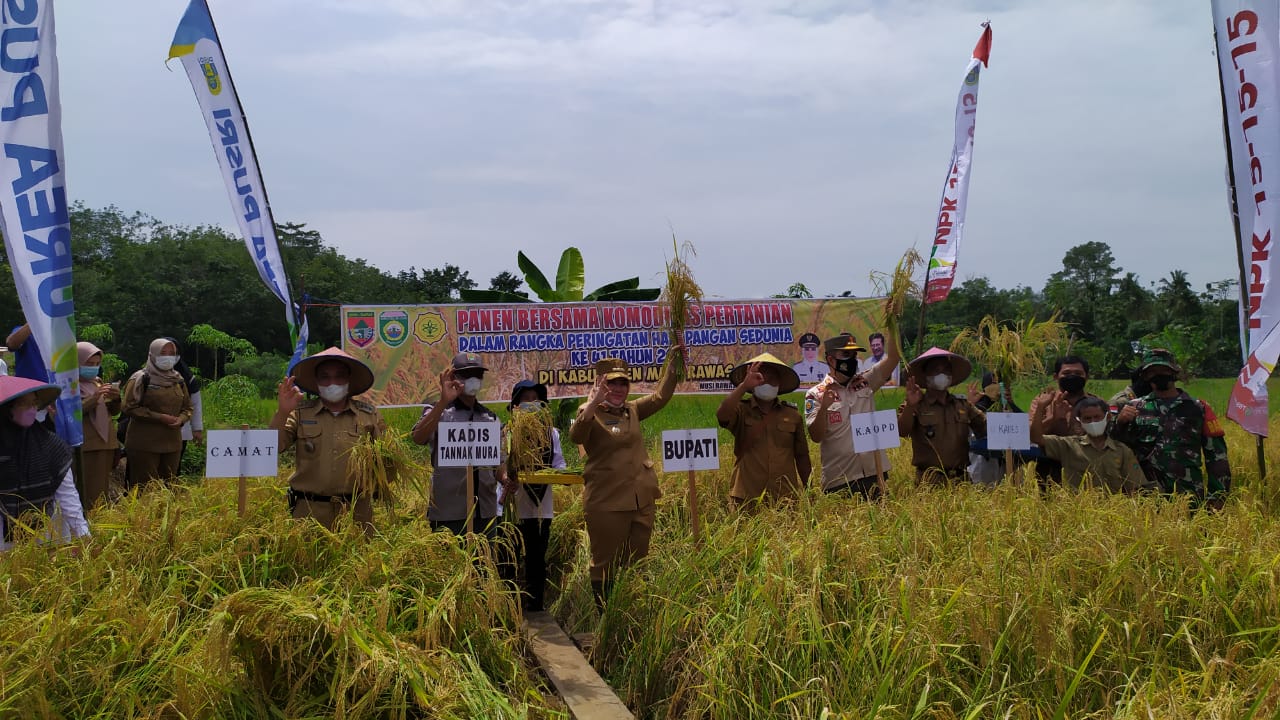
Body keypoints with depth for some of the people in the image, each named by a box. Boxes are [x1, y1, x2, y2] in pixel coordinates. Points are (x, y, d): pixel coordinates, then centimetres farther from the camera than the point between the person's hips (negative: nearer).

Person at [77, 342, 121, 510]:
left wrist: (116, 399, -4)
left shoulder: (98, 382, 16)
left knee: (102, 490, 9)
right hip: (86, 446, -7)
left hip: (106, 442, 7)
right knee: (89, 493, -11)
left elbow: (113, 411, 18)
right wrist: (94, 398, -23)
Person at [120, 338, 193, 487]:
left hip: (172, 443, 5)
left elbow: (187, 407, 18)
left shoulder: (177, 380, 13)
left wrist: (181, 419, -5)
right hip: (144, 444, -5)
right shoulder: (140, 379, -4)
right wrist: (159, 417, -17)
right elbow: (128, 407, -12)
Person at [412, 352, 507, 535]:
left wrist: (506, 478, -5)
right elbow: (419, 438, -18)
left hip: (486, 512, 5)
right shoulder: (438, 411, 2)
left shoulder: (491, 417, 15)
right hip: (449, 513, -4)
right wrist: (444, 402, -26)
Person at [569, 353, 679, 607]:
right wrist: (594, 402, -35)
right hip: (606, 501, -6)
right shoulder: (591, 413, -4)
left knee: (637, 563, 12)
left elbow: (661, 396, 13)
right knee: (605, 564, 1)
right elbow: (576, 436, -24)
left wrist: (672, 364, 2)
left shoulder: (632, 410, 14)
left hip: (642, 499, 6)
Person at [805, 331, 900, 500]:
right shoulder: (815, 394, -3)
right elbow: (816, 436, -10)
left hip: (875, 473, 4)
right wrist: (824, 407, -25)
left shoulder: (865, 382, 10)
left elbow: (892, 358, 1)